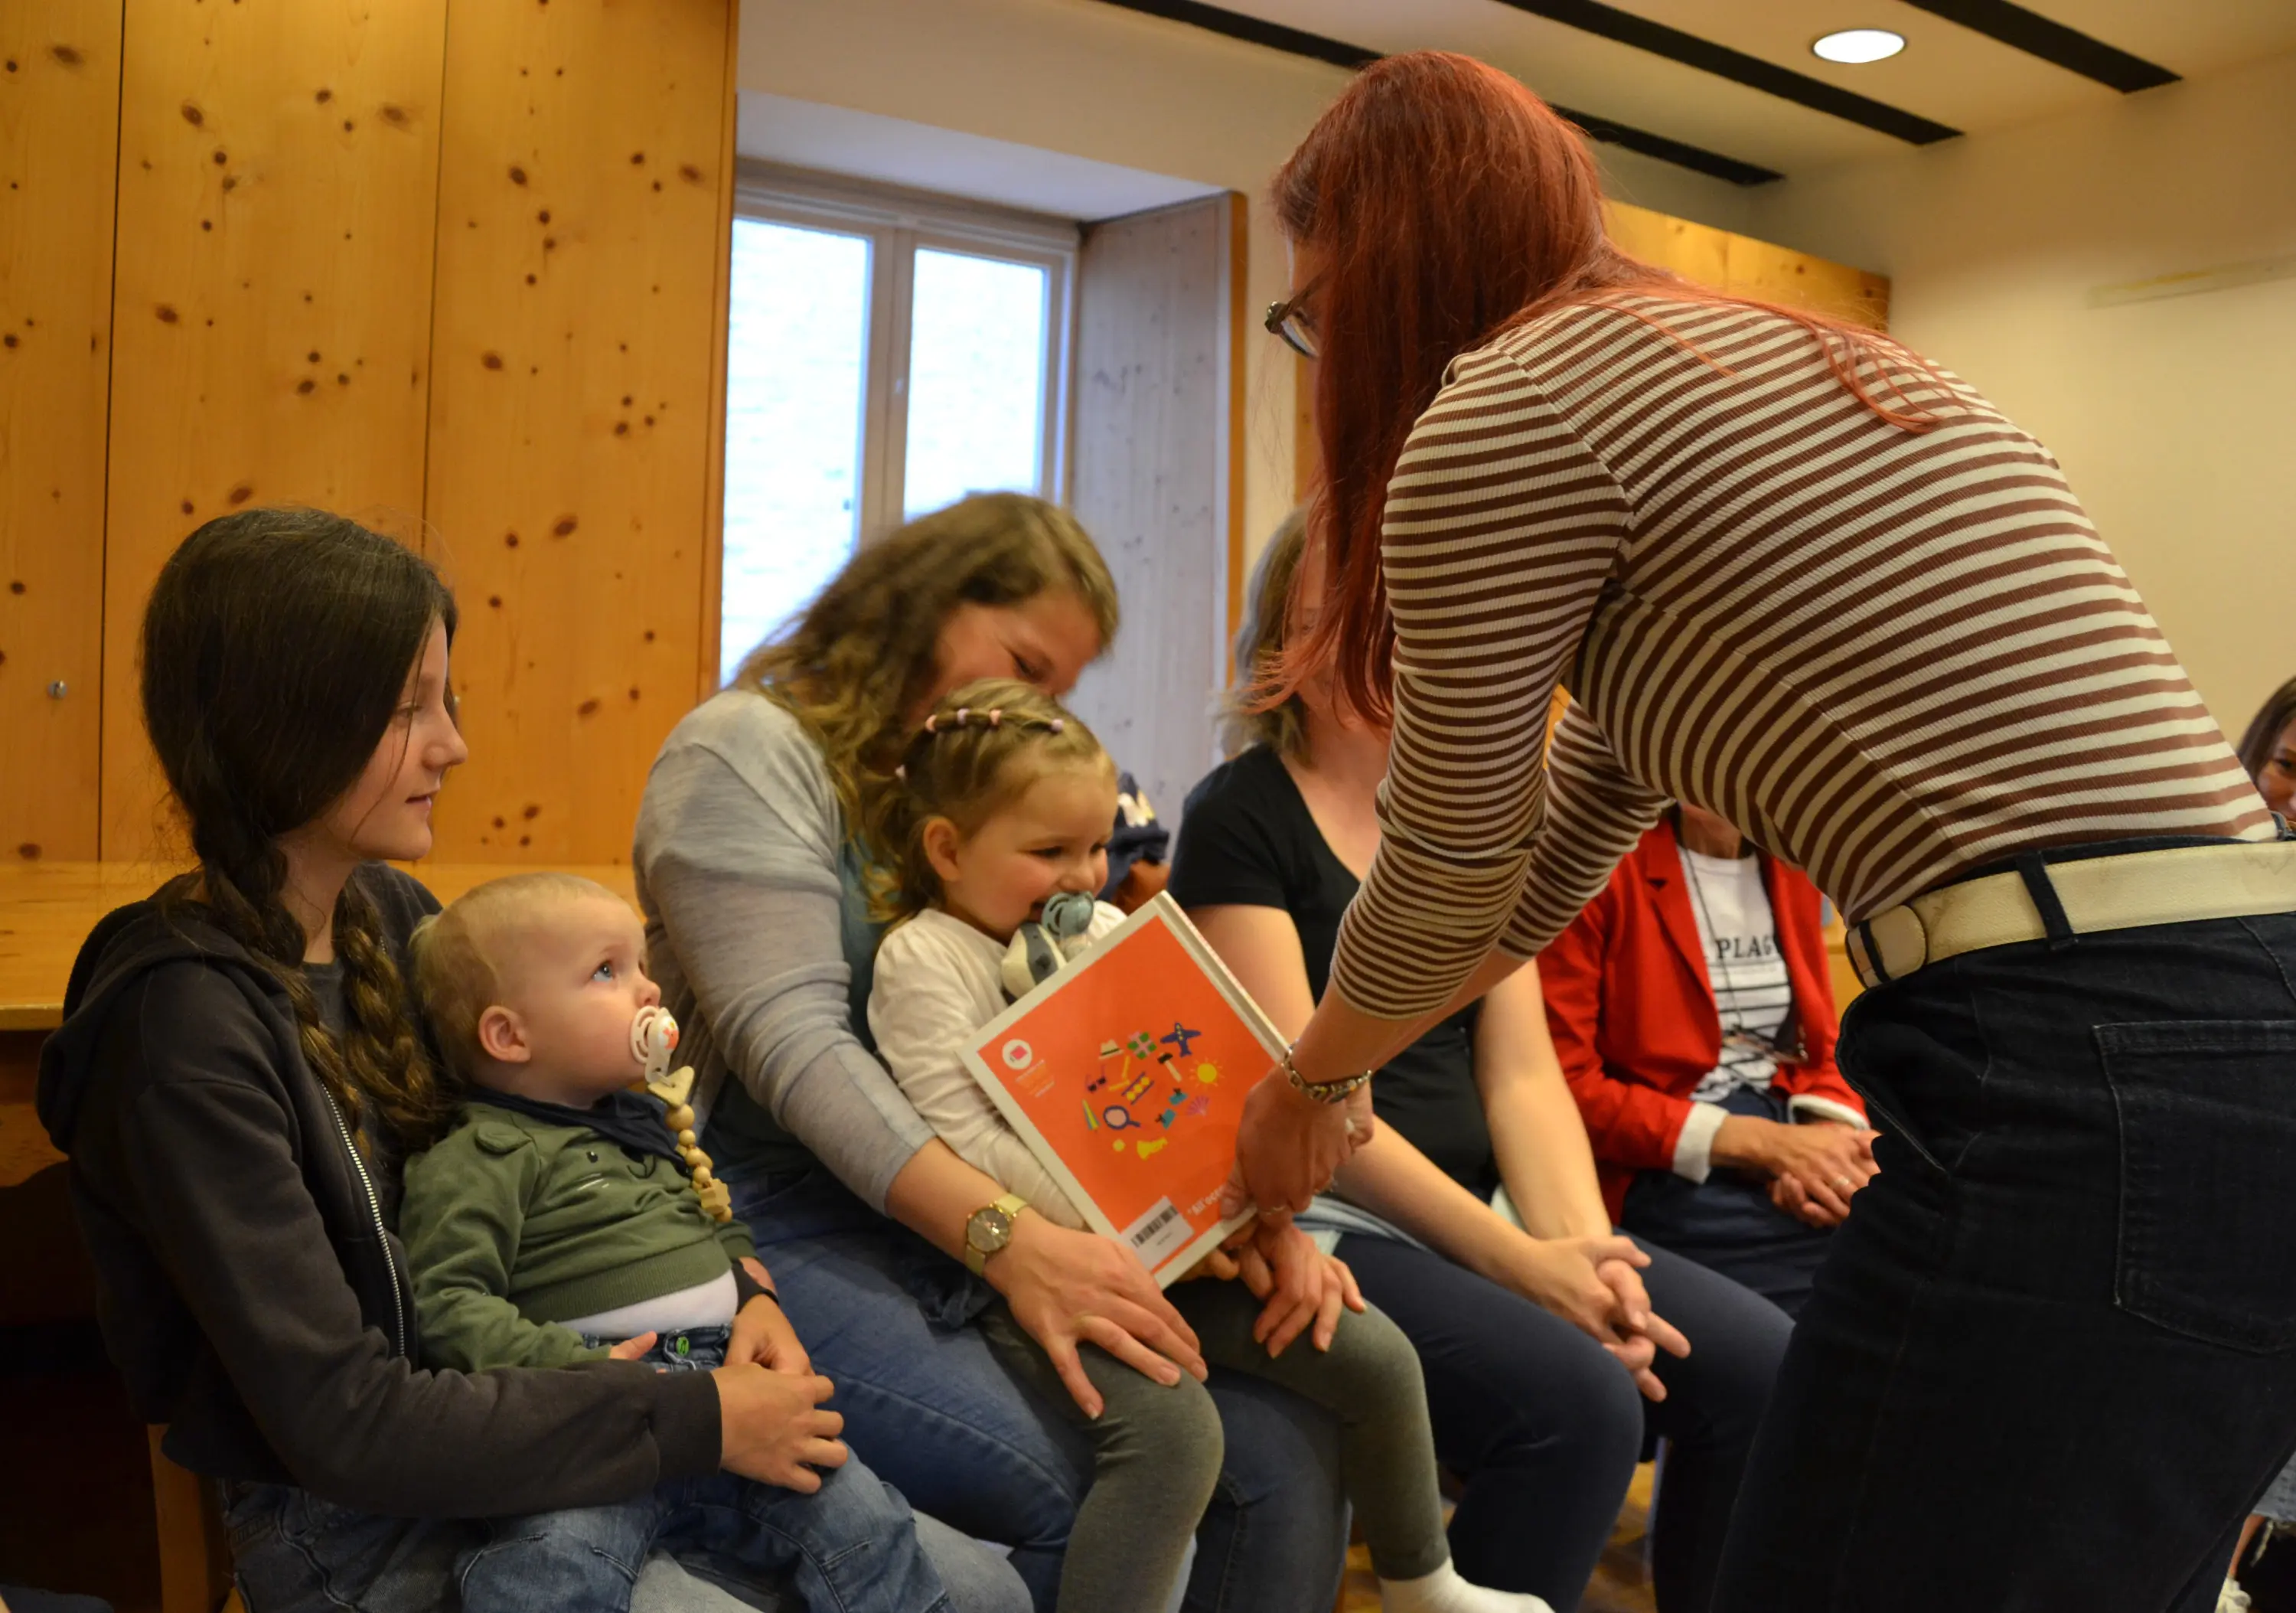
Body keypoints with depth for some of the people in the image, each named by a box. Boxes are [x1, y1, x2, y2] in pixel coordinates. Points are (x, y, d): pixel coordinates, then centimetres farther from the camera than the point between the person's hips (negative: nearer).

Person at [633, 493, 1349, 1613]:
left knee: (1290, 1450, -13)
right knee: (1073, 1496, -29)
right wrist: (1008, 1240, -27)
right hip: (797, 1219, -6)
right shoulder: (747, 750, -3)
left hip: (982, 1221, 7)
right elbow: (795, 1040, -16)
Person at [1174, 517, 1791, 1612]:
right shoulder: (1241, 818, -5)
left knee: (1759, 1367, -11)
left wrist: (1582, 1248, -11)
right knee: (1576, 1403, -28)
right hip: (1328, 1225, -6)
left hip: (1486, 1213, 6)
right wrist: (1520, 1262, -18)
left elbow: (1522, 1074, 7)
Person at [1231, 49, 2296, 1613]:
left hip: (2074, 1105, -10)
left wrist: (1305, 1089, 23)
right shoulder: (1777, 357, 21)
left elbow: (1449, 881, 3)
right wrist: (1322, 1068, 34)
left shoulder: (1497, 418, -6)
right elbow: (1559, 841, 25)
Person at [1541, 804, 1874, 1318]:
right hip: (1663, 1182, -7)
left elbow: (1819, 1044, 15)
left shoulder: (1789, 870, 12)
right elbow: (1563, 1087, -12)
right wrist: (1757, 1142, -18)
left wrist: (1833, 1138, -9)